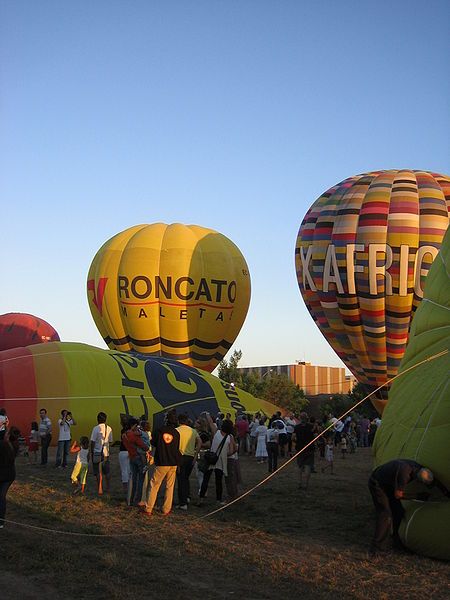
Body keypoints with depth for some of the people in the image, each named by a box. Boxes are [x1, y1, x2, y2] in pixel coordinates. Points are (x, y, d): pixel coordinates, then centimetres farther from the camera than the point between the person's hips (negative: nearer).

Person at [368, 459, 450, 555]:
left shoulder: (419, 468, -14)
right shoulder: (405, 472, -39)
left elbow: (435, 481, 5)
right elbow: (398, 495, -26)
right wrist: (418, 496, -18)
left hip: (388, 485, 8)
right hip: (377, 485, -8)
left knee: (398, 511, 7)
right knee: (386, 515, -16)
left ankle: (398, 543, 21)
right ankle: (376, 549, -12)